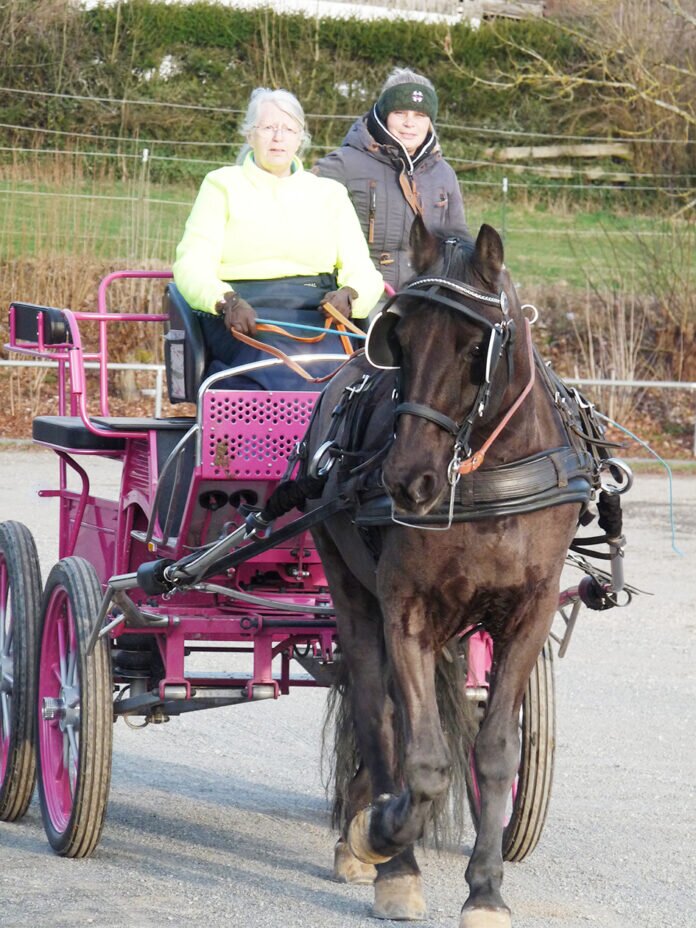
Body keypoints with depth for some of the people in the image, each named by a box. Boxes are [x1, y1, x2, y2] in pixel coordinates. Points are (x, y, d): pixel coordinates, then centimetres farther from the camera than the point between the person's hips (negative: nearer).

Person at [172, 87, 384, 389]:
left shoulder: (330, 193, 22)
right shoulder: (222, 185, 16)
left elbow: (362, 271, 13)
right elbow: (191, 265, 3)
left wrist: (349, 295, -13)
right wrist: (226, 301, -19)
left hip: (318, 312, 2)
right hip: (244, 316, -2)